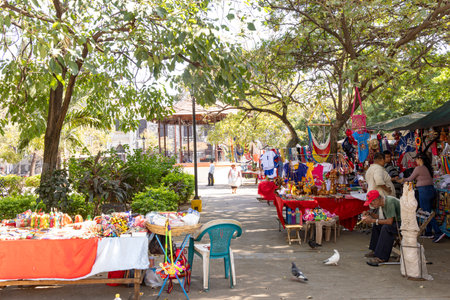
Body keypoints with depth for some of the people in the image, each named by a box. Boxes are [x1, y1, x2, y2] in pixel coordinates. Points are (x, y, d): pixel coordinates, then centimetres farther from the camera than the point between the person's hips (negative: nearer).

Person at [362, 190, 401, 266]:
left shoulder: (390, 202, -24)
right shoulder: (383, 203, 5)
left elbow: (390, 221, -29)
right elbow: (383, 218, 14)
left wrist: (372, 220, -22)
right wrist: (369, 214, 3)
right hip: (396, 222, 10)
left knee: (386, 227, -29)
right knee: (376, 226, 9)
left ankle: (381, 257, -27)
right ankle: (375, 250, 12)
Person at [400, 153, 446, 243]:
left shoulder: (418, 168, -12)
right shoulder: (428, 168, 11)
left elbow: (410, 179, -1)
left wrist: (403, 180, 17)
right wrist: (417, 182, 29)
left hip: (424, 191, -9)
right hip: (431, 189, 9)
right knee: (428, 213, 15)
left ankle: (439, 232, -11)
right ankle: (428, 233, 20)